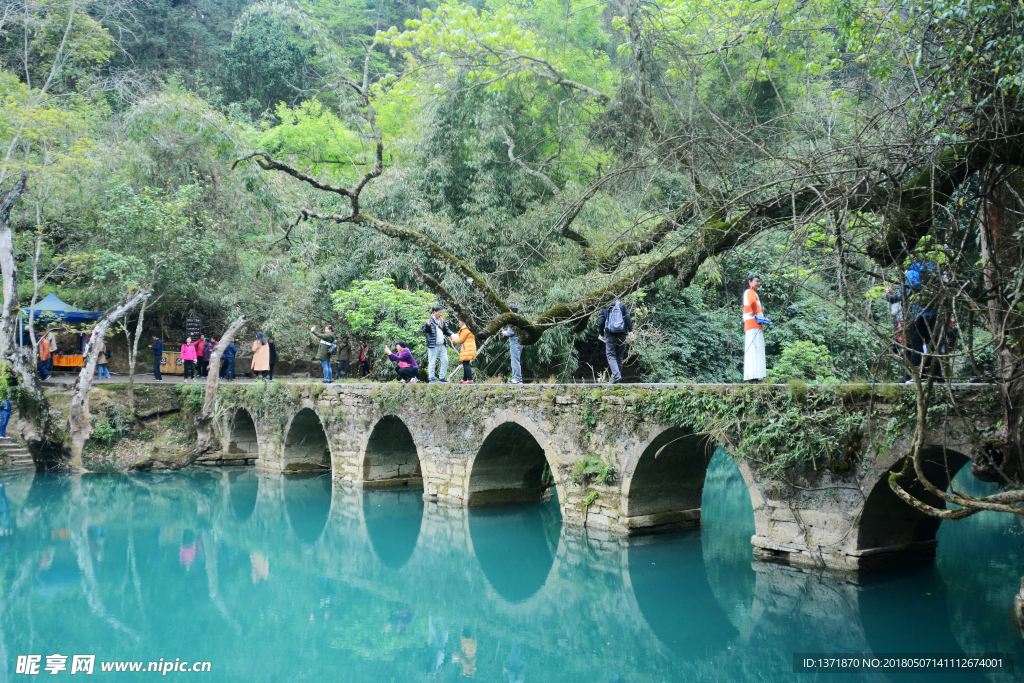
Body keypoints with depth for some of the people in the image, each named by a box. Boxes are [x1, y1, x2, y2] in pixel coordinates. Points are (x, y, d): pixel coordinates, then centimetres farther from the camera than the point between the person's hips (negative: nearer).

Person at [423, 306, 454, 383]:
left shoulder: (442, 321, 16)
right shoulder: (430, 321, -5)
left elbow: (446, 330, 24)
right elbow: (425, 331, -14)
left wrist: (452, 334, 7)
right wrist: (427, 325, -33)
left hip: (442, 345, 7)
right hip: (433, 345, -7)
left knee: (445, 361, 8)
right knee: (432, 362, -2)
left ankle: (442, 377, 19)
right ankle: (432, 378, 4)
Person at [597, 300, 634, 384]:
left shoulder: (604, 309, 7)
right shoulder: (622, 306, 12)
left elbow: (600, 322, 4)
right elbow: (628, 319, 2)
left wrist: (601, 334, 15)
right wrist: (630, 331, 0)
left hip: (610, 334, -3)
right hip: (622, 334, 3)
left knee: (611, 355, -1)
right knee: (619, 356, 11)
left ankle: (616, 375, -21)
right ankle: (617, 377, 12)